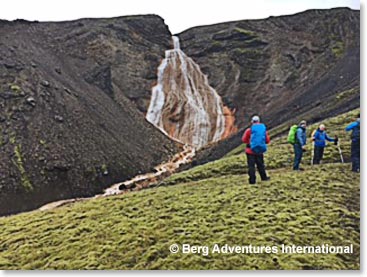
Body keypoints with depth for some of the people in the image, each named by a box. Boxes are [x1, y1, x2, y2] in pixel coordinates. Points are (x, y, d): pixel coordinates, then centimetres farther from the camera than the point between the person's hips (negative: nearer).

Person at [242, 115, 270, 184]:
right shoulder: (264, 129, -2)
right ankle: (264, 177, 30)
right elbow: (267, 141, 4)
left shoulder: (249, 130, -9)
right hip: (259, 151, 3)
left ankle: (252, 180, -1)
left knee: (251, 166, 0)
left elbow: (244, 140, -1)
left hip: (250, 151, -3)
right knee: (260, 165, 18)